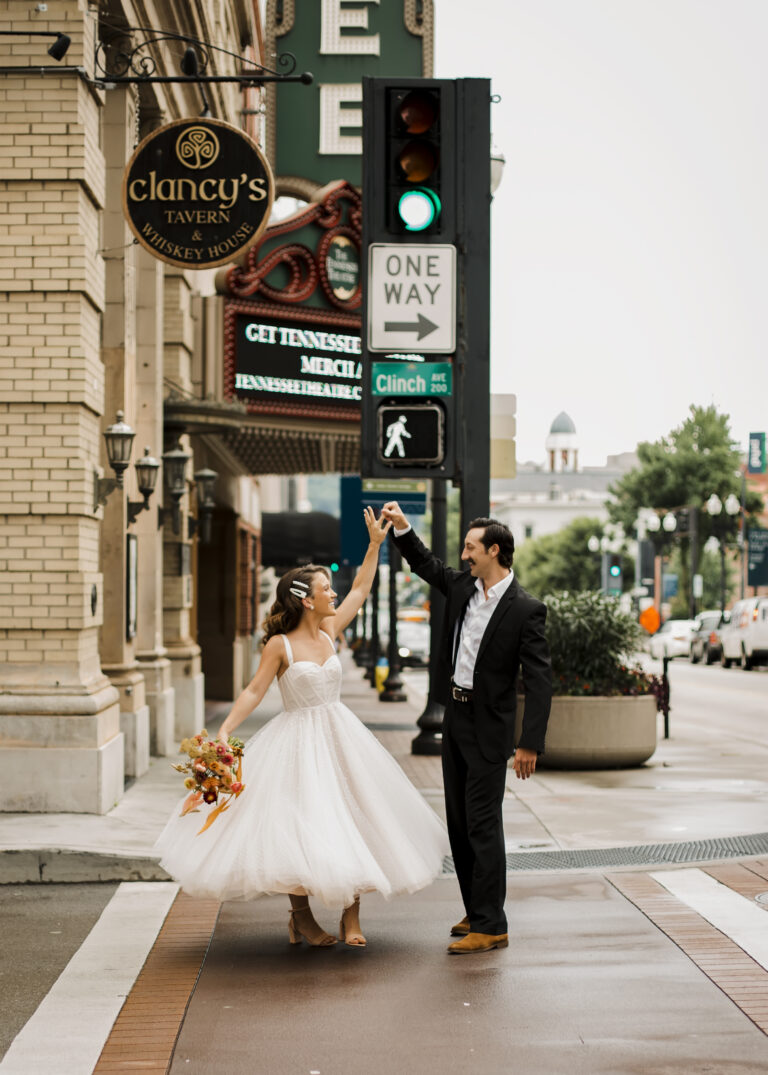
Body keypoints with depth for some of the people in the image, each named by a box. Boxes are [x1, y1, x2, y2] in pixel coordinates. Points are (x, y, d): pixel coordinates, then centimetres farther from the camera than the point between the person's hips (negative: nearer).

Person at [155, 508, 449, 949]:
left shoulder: (329, 631, 4)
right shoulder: (280, 645, -11)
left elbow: (360, 590, 14)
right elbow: (254, 691, -11)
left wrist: (375, 544, 13)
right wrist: (224, 732, -20)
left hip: (341, 737, 6)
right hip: (299, 742, -6)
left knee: (354, 819, 3)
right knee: (299, 825, -3)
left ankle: (351, 917, 11)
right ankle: (302, 918, 13)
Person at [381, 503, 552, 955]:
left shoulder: (526, 609, -15)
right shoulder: (462, 587, 5)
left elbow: (540, 680, -17)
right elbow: (427, 564, 26)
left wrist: (531, 744, -20)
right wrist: (402, 527, 12)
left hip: (489, 728, -8)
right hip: (455, 717, 8)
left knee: (483, 824, -8)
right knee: (460, 823, 13)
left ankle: (491, 927, -4)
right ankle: (477, 912, 23)